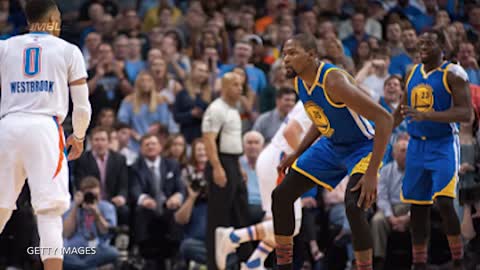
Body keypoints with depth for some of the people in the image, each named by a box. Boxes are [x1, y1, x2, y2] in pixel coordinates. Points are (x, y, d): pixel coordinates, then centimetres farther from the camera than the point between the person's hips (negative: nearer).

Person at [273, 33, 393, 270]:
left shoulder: (334, 81, -32)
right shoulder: (299, 81, -6)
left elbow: (384, 119, -34)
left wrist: (372, 173, -36)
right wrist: (297, 154, 10)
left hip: (362, 146, -9)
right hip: (331, 145, 9)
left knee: (353, 206, -32)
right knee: (281, 196, 6)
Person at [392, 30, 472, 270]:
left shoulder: (453, 74, -8)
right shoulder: (413, 73, 12)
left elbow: (465, 113, -19)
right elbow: (402, 110, 25)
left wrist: (426, 116, -27)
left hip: (444, 146, -6)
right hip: (417, 146, 6)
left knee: (444, 202, -19)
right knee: (417, 207, 7)